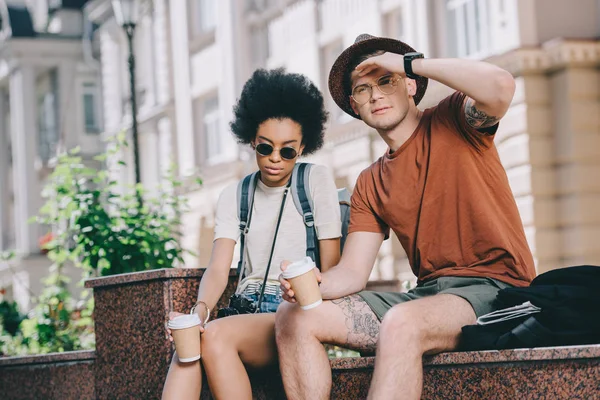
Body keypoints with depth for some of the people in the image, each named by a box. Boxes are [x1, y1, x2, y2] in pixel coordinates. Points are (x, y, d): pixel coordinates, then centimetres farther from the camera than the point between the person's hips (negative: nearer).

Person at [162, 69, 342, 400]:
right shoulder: (234, 196, 14)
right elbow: (218, 269, 0)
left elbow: (331, 269, 2)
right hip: (248, 309, 3)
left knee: (216, 336, -32)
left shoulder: (317, 181, 5)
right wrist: (200, 308, -23)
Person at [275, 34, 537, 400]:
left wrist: (409, 62, -12)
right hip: (427, 293, 7)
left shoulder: (452, 121, 2)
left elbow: (500, 86, -22)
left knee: (401, 324, -38)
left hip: (494, 288, -7)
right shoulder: (369, 185, 17)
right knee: (295, 317, -6)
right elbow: (352, 273, 11)